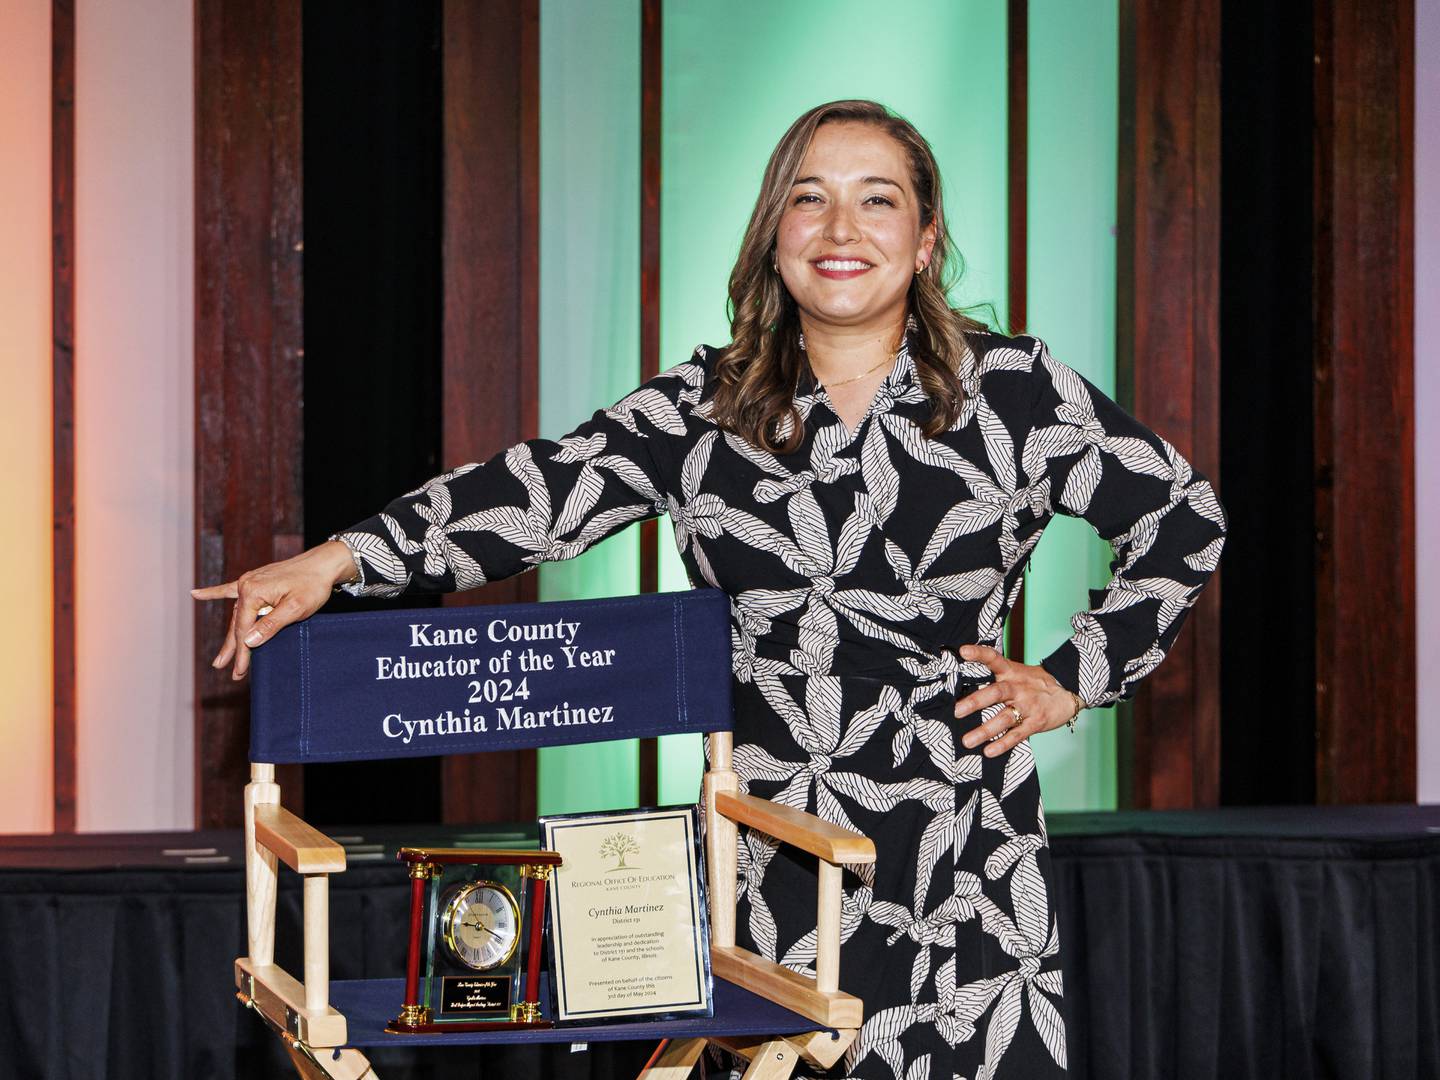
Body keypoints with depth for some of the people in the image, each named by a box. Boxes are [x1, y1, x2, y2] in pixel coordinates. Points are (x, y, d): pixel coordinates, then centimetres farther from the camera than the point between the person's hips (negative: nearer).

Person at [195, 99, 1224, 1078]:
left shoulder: (1013, 389, 2)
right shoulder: (703, 409, 6)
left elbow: (1185, 519, 9)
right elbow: (548, 490, -5)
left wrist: (1072, 680, 4)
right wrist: (336, 562, -16)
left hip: (964, 861, -1)